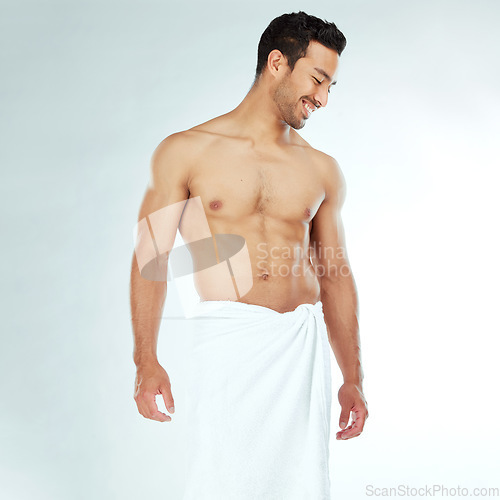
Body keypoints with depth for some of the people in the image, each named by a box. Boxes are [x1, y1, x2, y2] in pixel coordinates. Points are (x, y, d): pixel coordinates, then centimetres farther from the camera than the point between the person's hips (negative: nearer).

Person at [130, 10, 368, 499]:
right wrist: (146, 362, -7)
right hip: (229, 340, -3)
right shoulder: (185, 152, 2)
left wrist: (353, 379, 13)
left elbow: (335, 274, 14)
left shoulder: (322, 170, 12)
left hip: (304, 344, 4)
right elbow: (151, 259, 0)